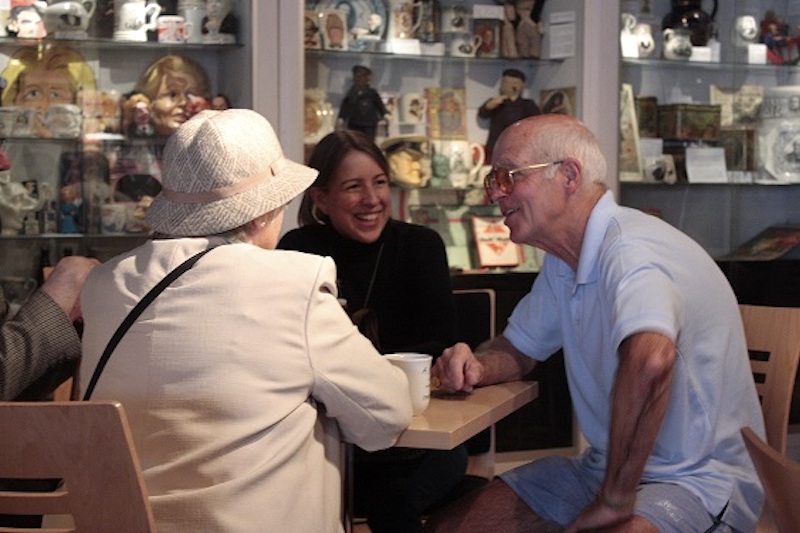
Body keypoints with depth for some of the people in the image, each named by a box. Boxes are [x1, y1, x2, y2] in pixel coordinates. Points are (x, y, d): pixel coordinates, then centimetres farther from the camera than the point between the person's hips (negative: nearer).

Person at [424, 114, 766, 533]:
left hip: (699, 480, -9)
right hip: (607, 468, 9)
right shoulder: (563, 263, 7)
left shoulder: (631, 251, -24)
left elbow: (649, 360, -43)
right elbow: (520, 347, 21)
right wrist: (474, 367, -3)